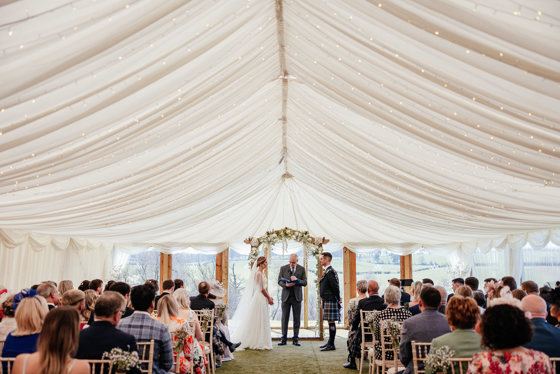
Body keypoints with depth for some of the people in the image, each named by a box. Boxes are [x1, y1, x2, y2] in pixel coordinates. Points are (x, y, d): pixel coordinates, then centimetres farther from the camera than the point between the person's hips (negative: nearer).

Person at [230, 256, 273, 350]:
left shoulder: (262, 272, 13)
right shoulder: (258, 273, -17)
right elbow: (262, 289, -18)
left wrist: (269, 297, 11)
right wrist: (269, 298, -10)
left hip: (263, 299, 10)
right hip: (260, 297, -10)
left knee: (263, 321, 13)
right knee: (258, 320, -2)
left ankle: (260, 342, 20)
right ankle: (256, 342, 6)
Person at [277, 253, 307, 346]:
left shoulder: (301, 269, 4)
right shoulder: (283, 268, 4)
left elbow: (305, 283, 0)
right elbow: (279, 281, 2)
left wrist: (297, 280, -19)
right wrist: (286, 284, -19)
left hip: (297, 297, 0)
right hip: (286, 296, 0)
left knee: (297, 318, 2)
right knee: (285, 318, 2)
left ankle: (295, 339, 9)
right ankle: (283, 339, 9)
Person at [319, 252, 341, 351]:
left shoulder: (330, 272, -17)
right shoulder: (327, 271, 16)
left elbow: (335, 287, -19)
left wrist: (338, 300, -13)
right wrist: (337, 299, 19)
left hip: (330, 301, -10)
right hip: (327, 301, 10)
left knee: (331, 322, -5)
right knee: (330, 322, 15)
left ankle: (331, 345, -1)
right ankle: (330, 342, 23)